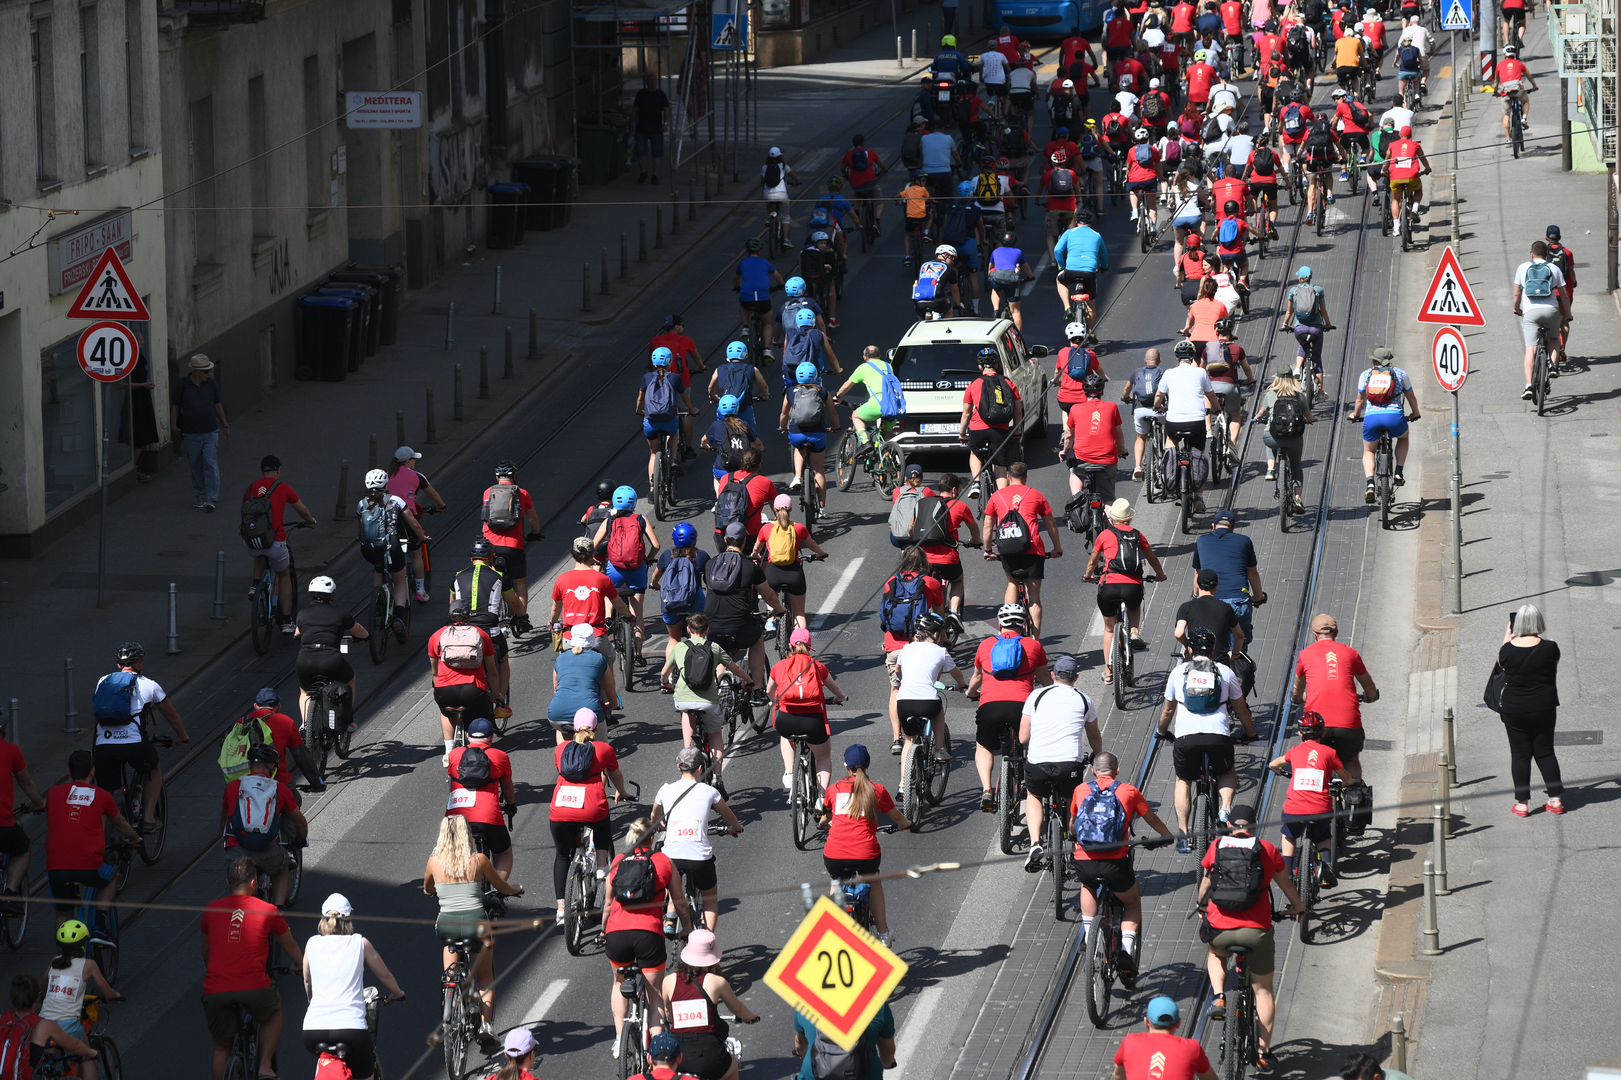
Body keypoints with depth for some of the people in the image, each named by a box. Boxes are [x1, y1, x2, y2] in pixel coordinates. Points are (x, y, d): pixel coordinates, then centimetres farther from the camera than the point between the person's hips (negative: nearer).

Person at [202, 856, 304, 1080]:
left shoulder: (211, 909, 14)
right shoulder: (267, 910, 9)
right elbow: (290, 947, 26)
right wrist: (303, 968, 47)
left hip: (214, 992, 1)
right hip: (254, 987, -1)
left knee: (222, 1046, 22)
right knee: (274, 1011, 31)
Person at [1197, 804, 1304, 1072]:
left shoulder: (1217, 846, 5)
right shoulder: (1266, 849, 3)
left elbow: (1206, 882, 22)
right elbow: (1285, 883, 19)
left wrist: (1201, 905, 43)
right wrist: (1297, 906, 39)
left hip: (1220, 928, 1)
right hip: (1257, 929, -1)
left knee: (1216, 955, 37)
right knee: (1263, 990, 13)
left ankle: (1218, 997, 12)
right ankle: (1263, 1053, 13)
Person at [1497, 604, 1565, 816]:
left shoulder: (1509, 649, -13)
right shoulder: (1549, 648, -14)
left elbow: (1501, 662, 10)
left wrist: (1507, 637, 19)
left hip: (1514, 710, -1)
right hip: (1544, 708, 1)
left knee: (1520, 754, 8)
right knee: (1545, 752, 13)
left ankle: (1522, 802, 9)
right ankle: (1556, 798, 14)